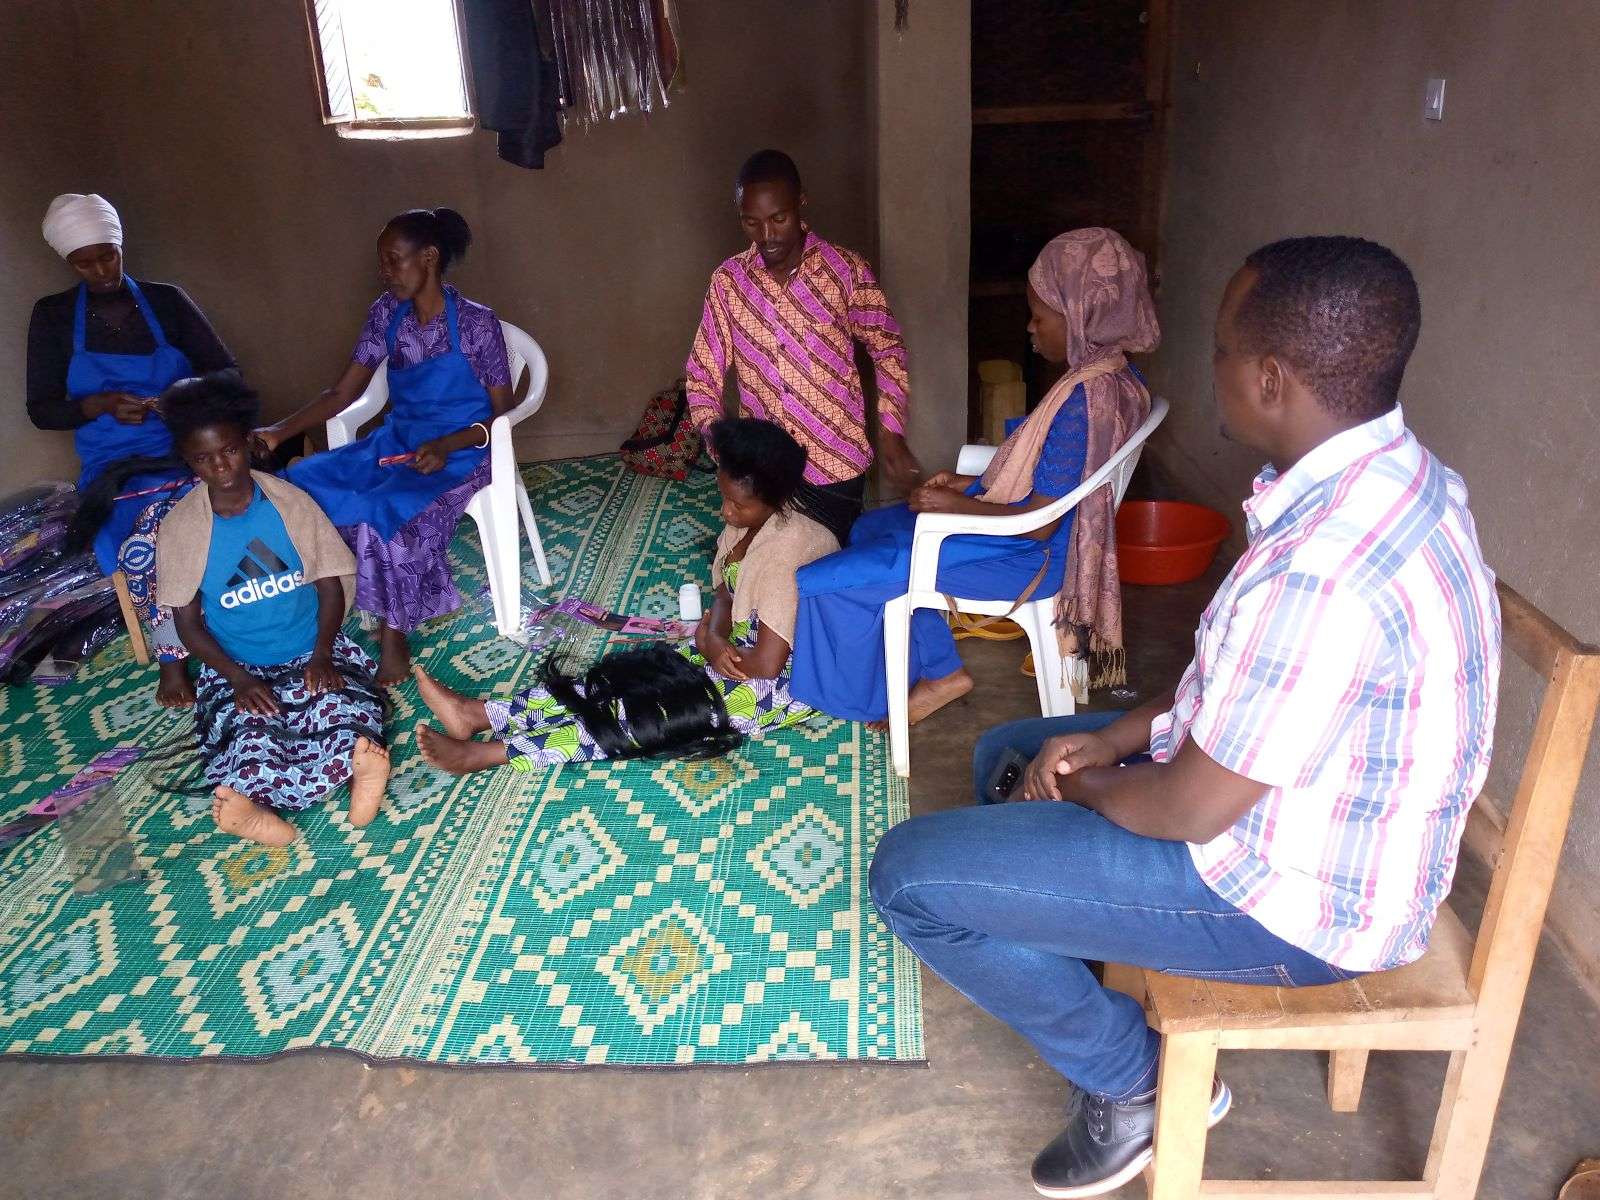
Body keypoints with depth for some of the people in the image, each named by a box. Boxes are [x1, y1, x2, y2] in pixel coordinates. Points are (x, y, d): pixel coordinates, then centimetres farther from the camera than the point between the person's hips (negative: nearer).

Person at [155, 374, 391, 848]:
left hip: (312, 654, 0)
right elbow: (187, 620, 1)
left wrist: (322, 656, -15)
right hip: (236, 670, 0)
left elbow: (331, 587, 2)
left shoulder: (290, 502, -3)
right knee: (250, 738, -33)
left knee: (352, 717, -32)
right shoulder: (181, 527, -3)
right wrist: (238, 679, -14)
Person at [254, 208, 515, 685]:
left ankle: (393, 638, -13)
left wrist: (445, 446, -25)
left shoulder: (477, 323, -13)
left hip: (460, 453, -6)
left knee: (386, 512, -32)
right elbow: (343, 393, 6)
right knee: (302, 483, -16)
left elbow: (502, 413, -9)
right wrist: (279, 432, -8)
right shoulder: (386, 313, 3)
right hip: (397, 441, 6)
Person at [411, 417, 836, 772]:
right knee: (625, 680, -4)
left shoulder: (788, 547, -29)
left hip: (783, 681, -8)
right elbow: (726, 596, 8)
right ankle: (476, 714, -5)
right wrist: (715, 637, -15)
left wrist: (711, 644, -11)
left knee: (653, 711, -19)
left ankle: (488, 753, -18)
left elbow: (767, 664, -30)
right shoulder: (748, 521, 0)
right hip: (738, 653, 8)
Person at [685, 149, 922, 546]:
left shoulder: (846, 270, -9)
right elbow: (701, 376, 1)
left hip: (835, 463, -2)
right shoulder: (728, 280, -3)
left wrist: (890, 431, -7)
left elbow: (887, 349, 2)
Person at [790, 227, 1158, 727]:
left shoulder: (1081, 400, -28)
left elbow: (1039, 525, -26)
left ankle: (859, 703, 15)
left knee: (825, 582, -10)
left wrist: (954, 504, -15)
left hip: (1028, 555, -11)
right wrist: (972, 484, 8)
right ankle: (939, 669, 24)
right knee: (872, 527, 23)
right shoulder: (1117, 376, 2)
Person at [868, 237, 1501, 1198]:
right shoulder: (1386, 473, -2)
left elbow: (1193, 810, -25)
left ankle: (1133, 1079, 10)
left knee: (909, 874, -11)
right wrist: (1115, 738, 1)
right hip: (1304, 797, 10)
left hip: (1295, 898, -10)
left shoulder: (1324, 571, -35)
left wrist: (1085, 782, -5)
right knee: (1004, 752, 22)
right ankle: (1124, 1024, 22)